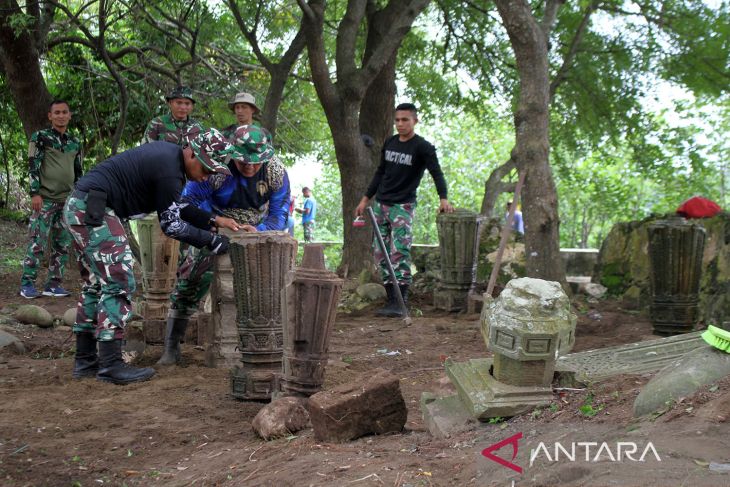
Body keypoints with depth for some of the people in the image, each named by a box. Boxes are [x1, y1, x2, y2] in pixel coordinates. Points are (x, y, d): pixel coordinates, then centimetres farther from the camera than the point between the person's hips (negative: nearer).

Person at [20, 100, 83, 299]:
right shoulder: (40, 137, 1)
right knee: (38, 243, -7)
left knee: (62, 244, 4)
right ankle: (27, 283, -1)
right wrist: (35, 194, -13)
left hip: (68, 200, 5)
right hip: (45, 199, -5)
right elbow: (33, 166, -5)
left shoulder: (75, 142, 15)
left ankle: (53, 284, 10)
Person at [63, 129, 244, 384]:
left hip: (78, 206, 11)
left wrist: (215, 220, 13)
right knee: (119, 284, -10)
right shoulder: (170, 170, -18)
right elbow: (171, 224, -12)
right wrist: (211, 241, -6)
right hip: (93, 211, -11)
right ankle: (111, 365, -9)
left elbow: (177, 207, 20)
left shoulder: (169, 154, 13)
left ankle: (85, 360, 19)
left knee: (96, 285, 14)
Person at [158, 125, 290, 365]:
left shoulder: (277, 171, -21)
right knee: (189, 278, -12)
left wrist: (259, 231, -38)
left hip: (257, 230, 3)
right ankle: (171, 348, -2)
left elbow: (279, 213, -18)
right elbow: (189, 201, -23)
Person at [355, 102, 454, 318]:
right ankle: (392, 299, 8)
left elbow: (436, 173, -18)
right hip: (381, 203, 7)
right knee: (381, 254, 4)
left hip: (403, 205, -7)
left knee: (399, 253, -15)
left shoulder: (422, 147, -8)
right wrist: (365, 199, 17)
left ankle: (400, 304, -16)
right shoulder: (389, 143, 11)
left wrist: (444, 199, -35)